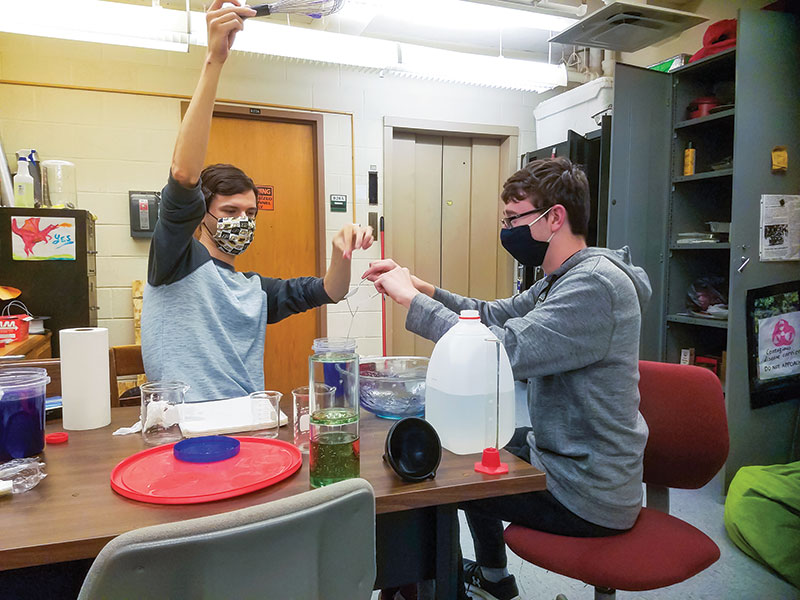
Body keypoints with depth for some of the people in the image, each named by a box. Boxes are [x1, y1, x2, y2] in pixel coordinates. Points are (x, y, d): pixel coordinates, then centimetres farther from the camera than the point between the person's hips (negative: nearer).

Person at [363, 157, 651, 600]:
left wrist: (411, 298, -24)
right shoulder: (561, 280, 7)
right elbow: (493, 317, 9)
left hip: (588, 497, -9)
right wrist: (420, 286, -3)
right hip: (561, 455, 9)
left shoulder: (595, 284, -26)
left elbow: (502, 350, -34)